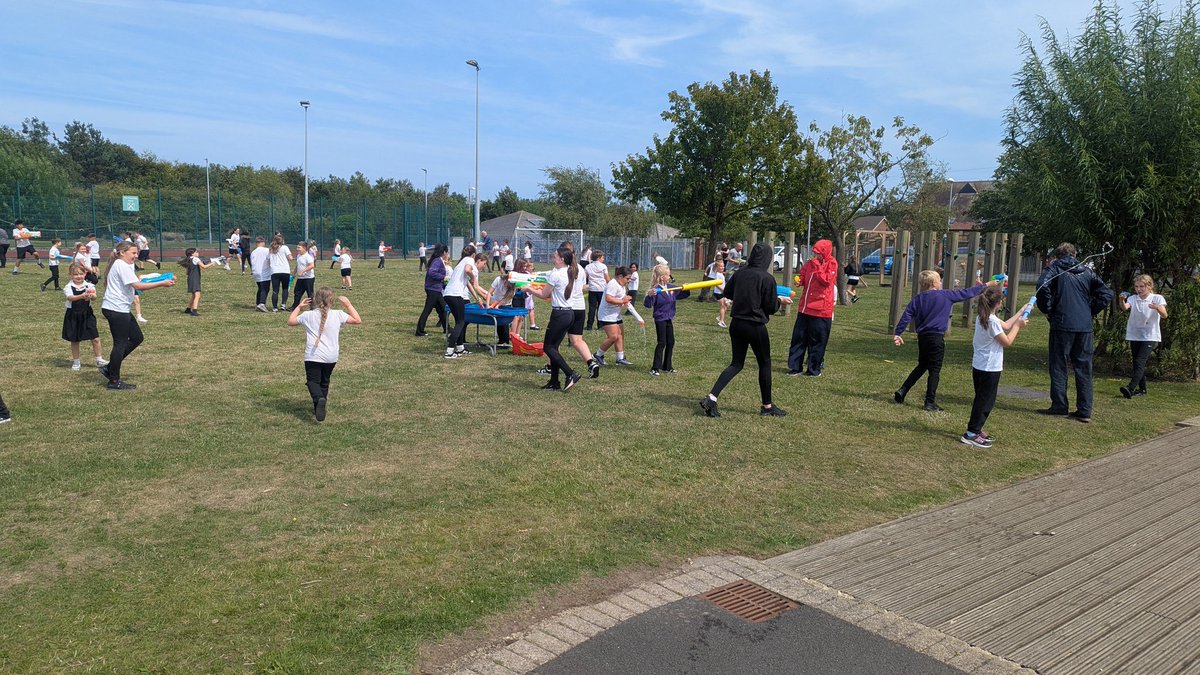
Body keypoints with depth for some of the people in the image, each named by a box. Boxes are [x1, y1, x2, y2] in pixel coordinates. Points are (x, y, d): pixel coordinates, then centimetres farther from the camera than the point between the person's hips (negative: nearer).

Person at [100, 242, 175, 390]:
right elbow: (137, 286, -23)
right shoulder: (122, 265, -15)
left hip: (121, 309, 10)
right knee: (120, 343, -2)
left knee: (137, 337, 13)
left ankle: (110, 368, 20)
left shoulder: (123, 265, 18)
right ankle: (114, 381, 9)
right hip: (116, 309, -10)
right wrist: (162, 283, -23)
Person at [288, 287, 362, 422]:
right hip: (331, 356, 2)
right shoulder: (338, 315, -3)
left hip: (313, 356, -2)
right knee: (324, 382, 19)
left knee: (312, 381, 1)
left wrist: (299, 307, 25)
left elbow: (290, 321, 15)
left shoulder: (308, 315, -2)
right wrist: (348, 305, 13)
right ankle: (319, 407, 24)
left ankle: (319, 399, -29)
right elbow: (358, 321, 6)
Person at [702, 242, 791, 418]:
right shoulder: (767, 278, -13)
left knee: (736, 364, 13)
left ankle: (711, 398, -3)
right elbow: (771, 307, -8)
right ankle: (767, 406, 23)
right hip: (755, 327, -6)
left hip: (736, 324, 6)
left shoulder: (740, 273, 3)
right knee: (764, 363, 12)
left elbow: (727, 293, 16)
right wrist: (780, 301, 12)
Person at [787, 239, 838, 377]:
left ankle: (814, 368, 13)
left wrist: (817, 266, -17)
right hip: (804, 307, 6)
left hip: (821, 309, -6)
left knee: (817, 339, 2)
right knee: (798, 337, 7)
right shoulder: (810, 263, 12)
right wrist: (799, 280, -2)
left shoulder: (831, 264, -5)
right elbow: (803, 276, 20)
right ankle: (795, 366, 15)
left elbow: (826, 280, -17)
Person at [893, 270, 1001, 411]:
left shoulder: (917, 299, 5)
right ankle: (930, 402, 1)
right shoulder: (945, 296, -4)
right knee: (934, 370, 1)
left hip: (922, 337, 5)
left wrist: (898, 334, -2)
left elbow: (906, 316, -3)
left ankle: (902, 391, 13)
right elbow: (967, 293, 4)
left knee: (922, 366, 20)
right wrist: (986, 285, 16)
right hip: (936, 338, -5)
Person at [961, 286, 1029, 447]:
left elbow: (1005, 325, 19)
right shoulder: (992, 321, -22)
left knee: (982, 399, 19)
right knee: (985, 401, -1)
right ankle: (971, 434, 1)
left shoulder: (982, 317, 6)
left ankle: (975, 430, 27)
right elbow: (1007, 342, -13)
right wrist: (1018, 325, -3)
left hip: (979, 366, 9)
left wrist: (1021, 312, 24)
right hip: (990, 368, -9)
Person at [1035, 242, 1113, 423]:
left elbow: (1043, 286, -17)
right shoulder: (1086, 271, 14)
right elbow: (1106, 294, 11)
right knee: (1084, 368, 8)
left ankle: (1059, 406, 8)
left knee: (1058, 365, 6)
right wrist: (1091, 311, 13)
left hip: (1062, 324, -4)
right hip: (1085, 326, 4)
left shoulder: (1054, 268, 2)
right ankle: (1084, 411, 9)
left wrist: (1047, 310, -5)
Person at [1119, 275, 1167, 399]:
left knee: (1140, 361, -17)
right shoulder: (1133, 298, 4)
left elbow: (1164, 315, -16)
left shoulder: (1157, 298, -3)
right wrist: (1122, 300, -40)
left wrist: (1158, 307, -37)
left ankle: (1130, 388, -28)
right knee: (1137, 363, 10)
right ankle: (1142, 389, 21)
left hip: (1150, 336, -4)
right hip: (1134, 336, 4)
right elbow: (1125, 307, -17)